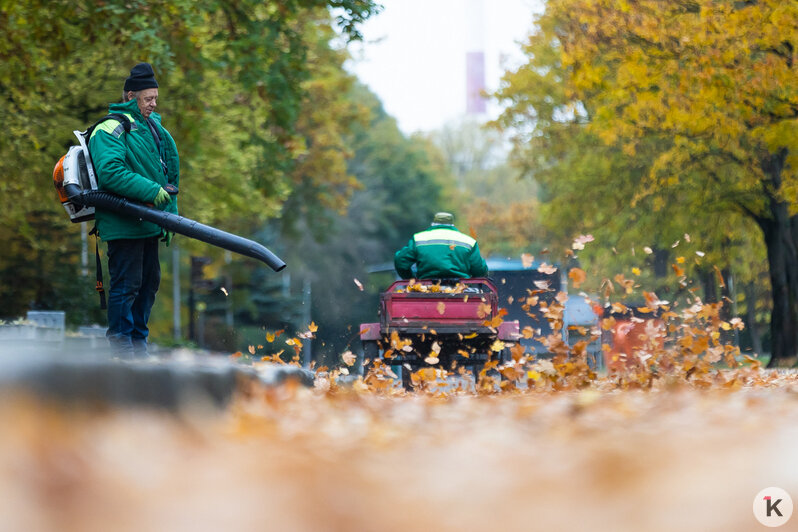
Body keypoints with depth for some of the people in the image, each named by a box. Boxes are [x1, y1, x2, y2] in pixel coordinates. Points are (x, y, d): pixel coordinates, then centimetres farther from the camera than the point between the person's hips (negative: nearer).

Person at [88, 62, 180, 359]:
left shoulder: (152, 128, 18)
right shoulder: (111, 129, -11)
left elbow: (168, 174, 24)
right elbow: (110, 173, -25)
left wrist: (170, 216, 17)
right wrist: (151, 191, -25)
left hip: (148, 223, 9)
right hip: (124, 225, -9)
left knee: (149, 283, 14)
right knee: (126, 286, -7)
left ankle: (139, 344, 26)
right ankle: (122, 348, 0)